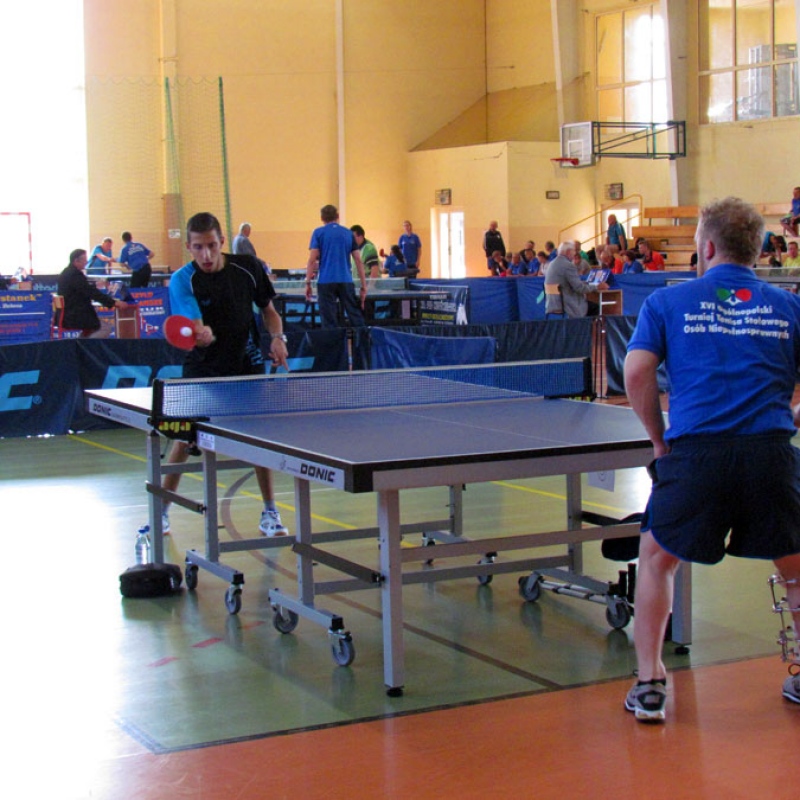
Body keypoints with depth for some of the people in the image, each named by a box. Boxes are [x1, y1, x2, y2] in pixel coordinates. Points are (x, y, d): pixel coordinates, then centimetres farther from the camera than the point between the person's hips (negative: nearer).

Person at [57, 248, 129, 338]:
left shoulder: (67, 272, 11)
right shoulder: (75, 275, -19)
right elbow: (92, 292, -22)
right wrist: (114, 302, -22)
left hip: (67, 315, 10)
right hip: (74, 318, -10)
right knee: (107, 327, -8)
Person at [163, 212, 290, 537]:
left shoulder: (247, 267, -7)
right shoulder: (183, 281, -15)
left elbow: (268, 309, 8)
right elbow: (196, 329, -29)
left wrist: (277, 337, -9)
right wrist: (200, 334, -52)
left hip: (247, 364, 2)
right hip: (202, 368, -2)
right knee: (186, 437, -2)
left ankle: (269, 512, 13)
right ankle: (161, 510, 15)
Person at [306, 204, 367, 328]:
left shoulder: (318, 233, 4)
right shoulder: (348, 233, 11)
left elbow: (312, 260, -4)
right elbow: (359, 261, 9)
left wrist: (308, 283, -1)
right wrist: (364, 287, 11)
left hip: (326, 282, -2)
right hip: (346, 281, 2)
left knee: (329, 323, -1)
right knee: (356, 319, 5)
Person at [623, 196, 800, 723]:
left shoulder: (669, 302, 10)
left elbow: (637, 371, 0)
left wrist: (659, 438, 10)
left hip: (695, 450, -1)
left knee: (657, 558, 18)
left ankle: (649, 682, 15)